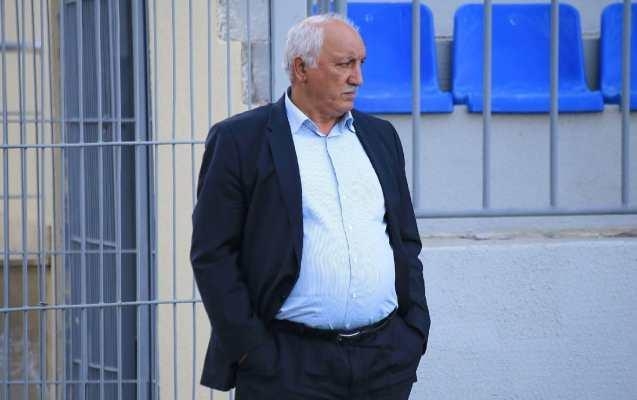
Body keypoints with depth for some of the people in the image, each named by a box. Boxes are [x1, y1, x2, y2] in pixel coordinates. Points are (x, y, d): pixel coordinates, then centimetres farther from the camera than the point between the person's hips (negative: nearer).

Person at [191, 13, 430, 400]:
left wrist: (415, 331, 8)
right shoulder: (238, 139, -2)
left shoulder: (380, 135, 14)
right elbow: (212, 254, -5)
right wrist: (250, 349, -9)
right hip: (290, 364, -4)